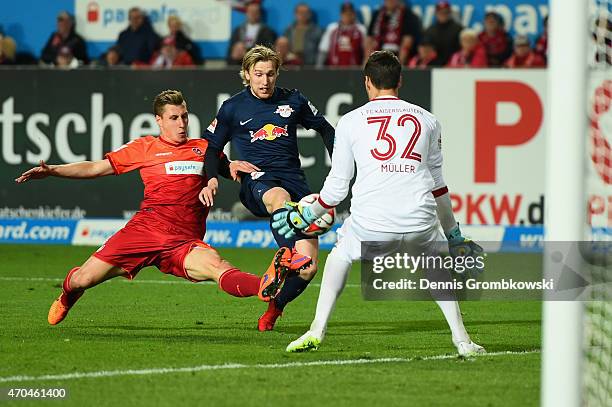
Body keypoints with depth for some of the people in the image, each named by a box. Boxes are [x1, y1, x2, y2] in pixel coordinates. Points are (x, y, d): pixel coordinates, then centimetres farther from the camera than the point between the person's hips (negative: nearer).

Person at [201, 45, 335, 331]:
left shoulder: (293, 101, 12)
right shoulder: (232, 108, 8)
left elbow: (325, 129, 26)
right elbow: (211, 147, 15)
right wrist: (211, 179, -4)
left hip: (293, 177, 2)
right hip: (257, 179, -2)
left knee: (308, 267, -10)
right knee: (280, 199, -44)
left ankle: (274, 310, 14)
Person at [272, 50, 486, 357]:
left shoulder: (350, 122, 12)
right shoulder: (426, 120, 17)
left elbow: (337, 188, 13)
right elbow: (437, 185, 23)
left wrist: (303, 217, 31)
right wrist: (454, 236, 35)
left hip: (370, 224, -1)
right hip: (420, 223, 1)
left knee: (340, 255, 30)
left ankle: (317, 332, 19)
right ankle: (462, 339, 18)